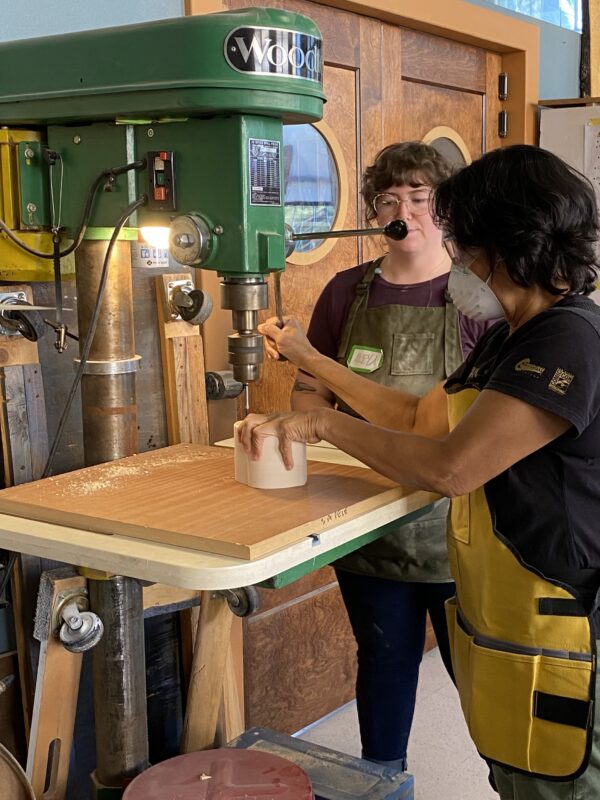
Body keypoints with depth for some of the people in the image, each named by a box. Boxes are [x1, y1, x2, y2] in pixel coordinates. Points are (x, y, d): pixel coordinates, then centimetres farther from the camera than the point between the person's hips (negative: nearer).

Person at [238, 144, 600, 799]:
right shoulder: (509, 339, 11)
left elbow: (450, 467, -26)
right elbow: (422, 419, 18)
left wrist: (325, 423, -14)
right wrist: (311, 361, 16)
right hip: (500, 621, 9)